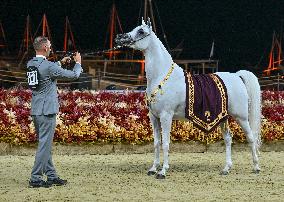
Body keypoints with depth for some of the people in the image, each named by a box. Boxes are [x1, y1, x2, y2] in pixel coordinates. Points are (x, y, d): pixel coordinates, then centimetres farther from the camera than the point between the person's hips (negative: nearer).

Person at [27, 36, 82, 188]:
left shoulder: (30, 64, 8)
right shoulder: (48, 66, -16)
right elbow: (74, 75, -8)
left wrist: (60, 62, 33)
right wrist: (78, 63, 11)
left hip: (35, 111, 9)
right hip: (47, 111, -9)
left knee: (46, 144, 15)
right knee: (44, 145, -5)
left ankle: (51, 176, 20)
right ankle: (35, 179, -6)